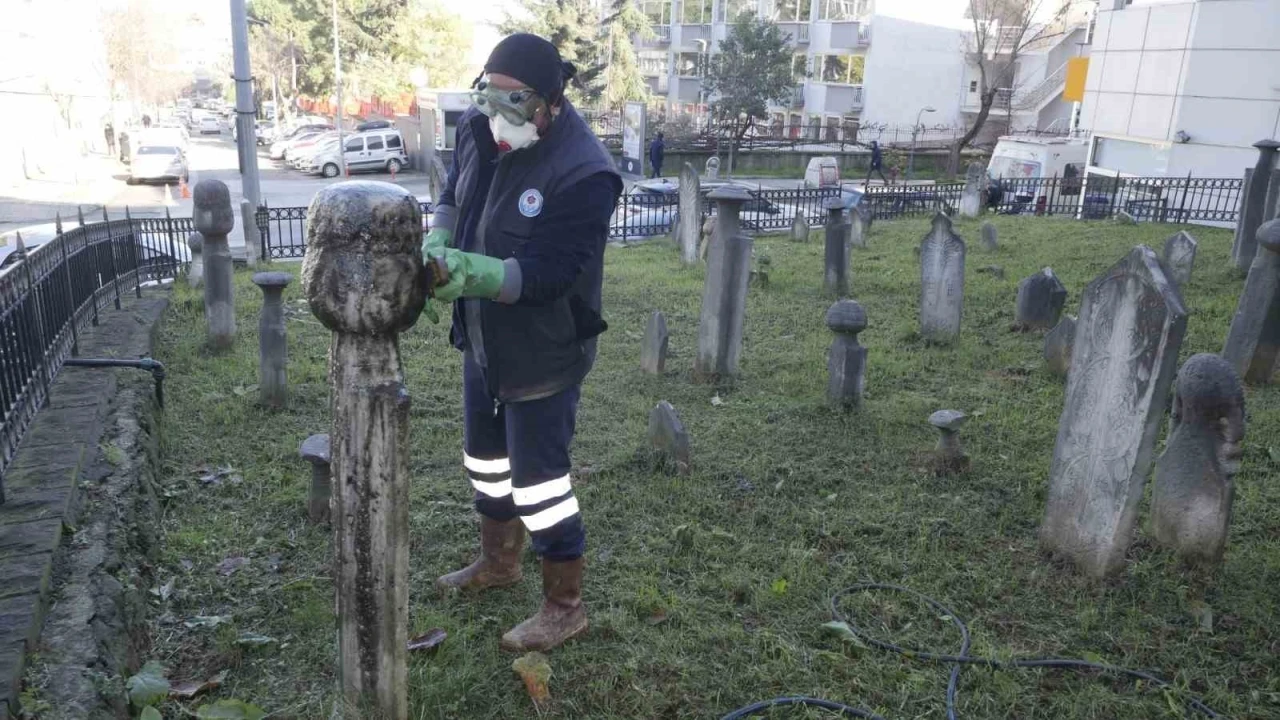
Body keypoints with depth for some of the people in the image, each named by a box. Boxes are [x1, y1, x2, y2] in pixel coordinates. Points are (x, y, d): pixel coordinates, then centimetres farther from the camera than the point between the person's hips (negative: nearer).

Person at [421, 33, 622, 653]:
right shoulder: (479, 129, -4)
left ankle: (565, 605, 22)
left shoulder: (583, 174, -27)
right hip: (482, 338, 8)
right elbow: (453, 197, 8)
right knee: (484, 455, 23)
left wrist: (469, 270, -39)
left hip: (542, 351, -8)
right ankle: (498, 560, 48)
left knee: (537, 475, 1)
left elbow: (546, 275, -29)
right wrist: (436, 248, -11)